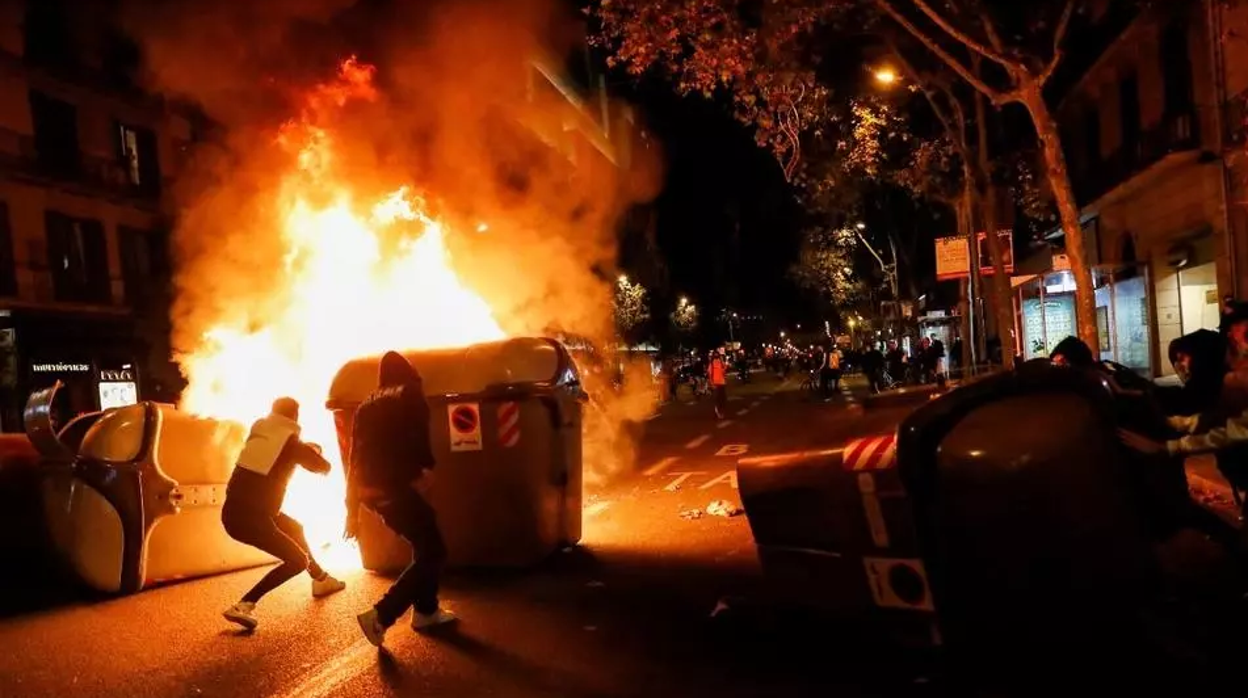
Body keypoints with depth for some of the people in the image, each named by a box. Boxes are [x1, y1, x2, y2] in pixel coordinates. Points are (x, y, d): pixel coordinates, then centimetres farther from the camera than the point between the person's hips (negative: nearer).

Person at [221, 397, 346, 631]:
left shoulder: (257, 430, 9)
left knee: (295, 529, 26)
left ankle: (321, 579, 41)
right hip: (249, 518, -8)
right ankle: (243, 606, -11)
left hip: (233, 510, 8)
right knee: (297, 560, -1)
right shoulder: (291, 442, -6)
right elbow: (324, 468, 10)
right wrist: (314, 451, 30)